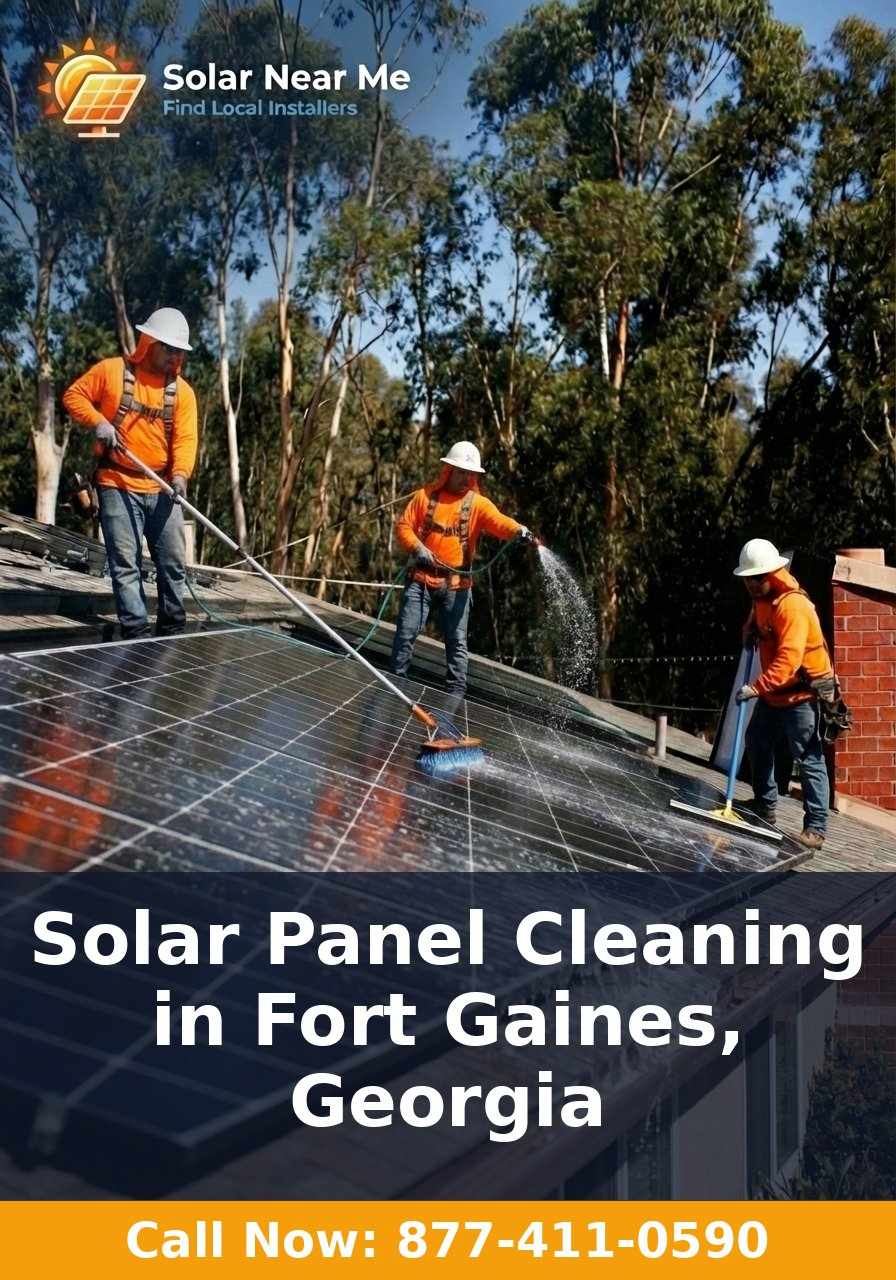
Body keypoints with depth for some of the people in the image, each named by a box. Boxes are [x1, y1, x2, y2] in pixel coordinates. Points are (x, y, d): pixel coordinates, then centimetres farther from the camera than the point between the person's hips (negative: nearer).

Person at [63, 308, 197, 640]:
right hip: (118, 487, -3)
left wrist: (180, 473, -22)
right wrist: (97, 422, -13)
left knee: (173, 563, 6)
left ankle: (172, 630, 19)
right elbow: (74, 395, 5)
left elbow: (185, 439, -4)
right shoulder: (112, 370, -1)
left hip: (162, 490, 3)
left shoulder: (182, 391, 5)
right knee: (125, 565, -4)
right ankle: (136, 634, -1)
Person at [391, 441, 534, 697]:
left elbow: (498, 521, -18)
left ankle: (456, 693, 8)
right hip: (422, 579, 1)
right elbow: (403, 524, 4)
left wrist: (518, 530, -39)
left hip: (456, 584, 0)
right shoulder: (426, 495, 4)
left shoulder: (478, 503, 0)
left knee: (456, 640, 2)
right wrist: (417, 547, -13)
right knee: (406, 632, 4)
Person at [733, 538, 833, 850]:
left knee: (809, 759, -9)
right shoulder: (761, 598, 5)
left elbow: (788, 659, -34)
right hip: (773, 693, 10)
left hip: (802, 693, -10)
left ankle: (816, 827, -7)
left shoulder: (793, 605, -25)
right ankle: (764, 806, 37)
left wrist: (756, 688, -41)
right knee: (757, 744, 20)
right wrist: (750, 629, 5)